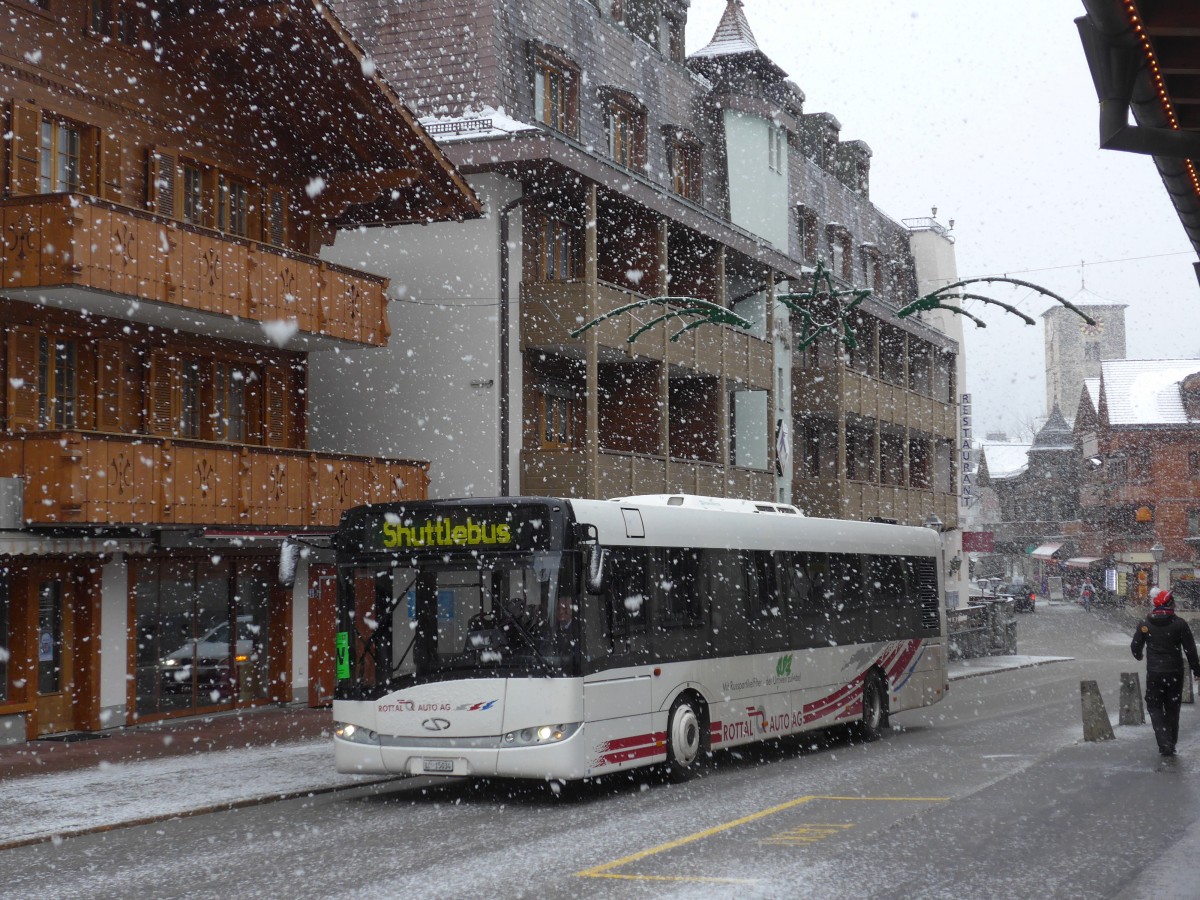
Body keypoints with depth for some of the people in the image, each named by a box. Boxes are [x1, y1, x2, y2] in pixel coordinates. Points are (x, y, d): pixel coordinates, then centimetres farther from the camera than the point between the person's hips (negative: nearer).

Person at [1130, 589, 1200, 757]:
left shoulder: (1145, 624, -4)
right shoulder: (1179, 624, -8)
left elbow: (1135, 647, 5)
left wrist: (1139, 656, 29)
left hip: (1154, 673, 0)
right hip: (1175, 673, 0)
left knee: (1155, 707, 8)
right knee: (1172, 709, 14)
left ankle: (1165, 743, -9)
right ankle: (1171, 744, 20)